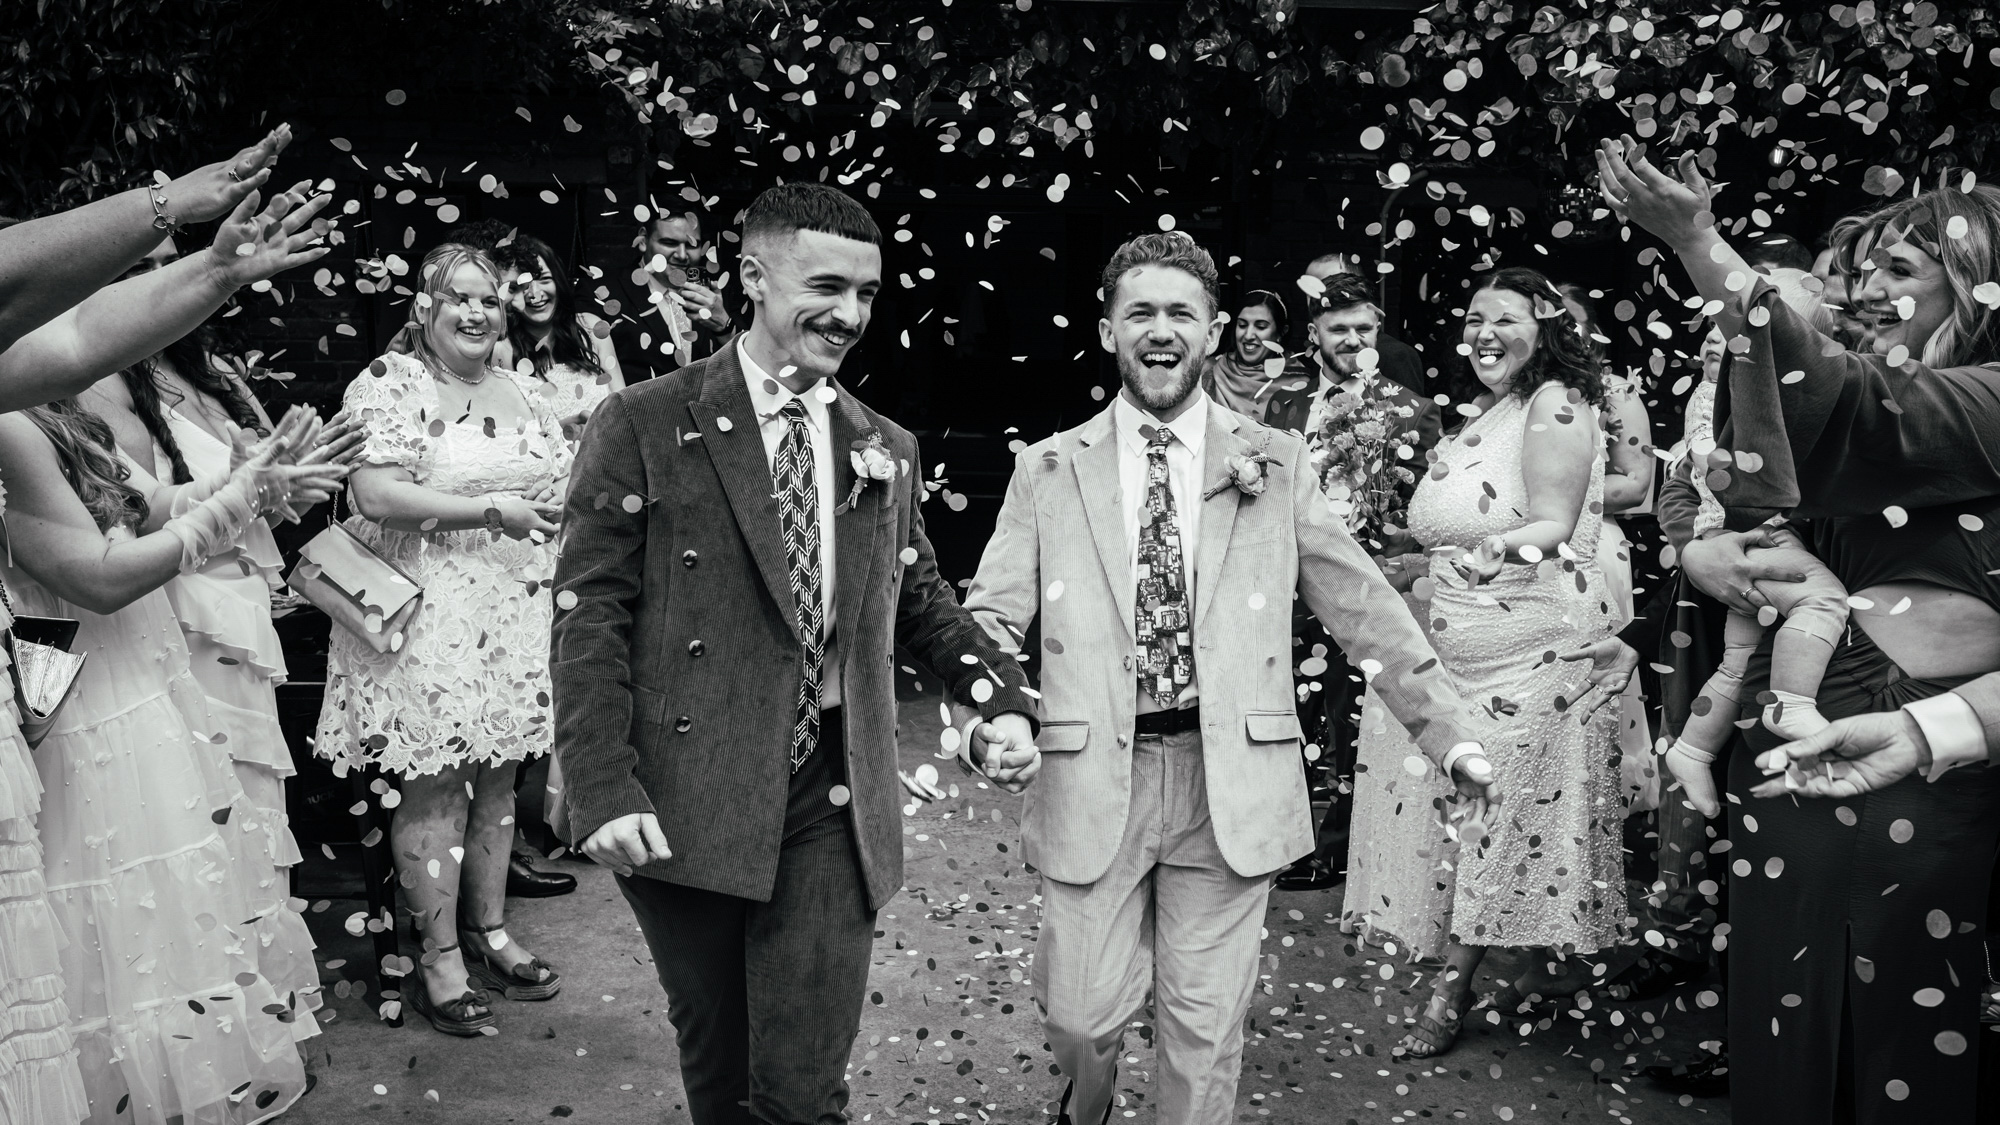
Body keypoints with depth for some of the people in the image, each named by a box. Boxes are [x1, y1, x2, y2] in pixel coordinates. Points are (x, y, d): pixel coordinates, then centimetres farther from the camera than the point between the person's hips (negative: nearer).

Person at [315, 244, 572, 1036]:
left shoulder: (521, 392, 15)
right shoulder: (388, 385, -7)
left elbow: (563, 481, 24)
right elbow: (374, 495, -19)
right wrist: (491, 510, -20)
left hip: (518, 620, 7)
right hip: (430, 620, -6)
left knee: (499, 776, 12)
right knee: (436, 785, -1)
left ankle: (490, 933, 26)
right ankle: (440, 961, 10)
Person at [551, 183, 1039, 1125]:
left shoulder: (888, 450, 10)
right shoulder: (645, 426, -3)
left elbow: (920, 602, 18)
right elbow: (590, 614, -7)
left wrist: (1002, 700, 1)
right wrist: (603, 790, -15)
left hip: (833, 812, 2)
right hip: (685, 810, -2)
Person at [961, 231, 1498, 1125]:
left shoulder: (1275, 466, 5)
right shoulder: (1049, 471, 5)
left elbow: (1362, 605, 7)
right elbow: (991, 617, -1)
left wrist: (1448, 730, 3)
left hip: (1230, 782, 0)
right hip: (1092, 779, 0)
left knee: (1206, 1022, 6)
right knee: (1082, 1011, 5)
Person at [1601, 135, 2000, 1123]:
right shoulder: (1855, 392, 14)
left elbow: (1855, 408, -25)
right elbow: (1689, 482, 15)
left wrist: (1694, 240, -29)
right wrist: (1695, 548, -10)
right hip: (1786, 735, 6)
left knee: (1904, 1020, 6)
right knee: (1777, 1007, 14)